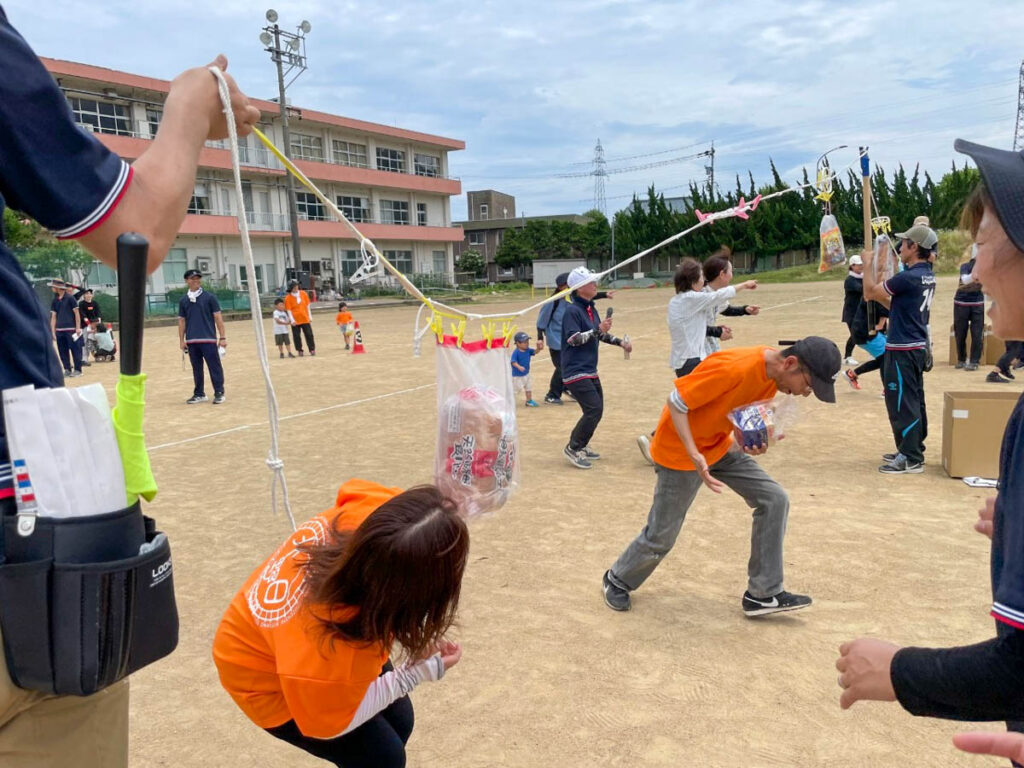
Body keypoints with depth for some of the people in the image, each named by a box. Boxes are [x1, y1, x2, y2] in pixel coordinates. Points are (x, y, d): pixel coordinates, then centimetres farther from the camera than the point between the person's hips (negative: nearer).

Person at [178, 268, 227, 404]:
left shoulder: (209, 297, 0)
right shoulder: (183, 300, 9)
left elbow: (218, 317, -2)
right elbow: (181, 321, 13)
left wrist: (222, 337, -6)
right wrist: (181, 340, 7)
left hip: (209, 339, -3)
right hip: (191, 341, 3)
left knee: (215, 367, -3)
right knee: (196, 368, 10)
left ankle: (219, 393, 4)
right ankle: (199, 394, 19)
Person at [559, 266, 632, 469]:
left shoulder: (591, 309, 12)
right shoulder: (572, 311, -15)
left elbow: (600, 334, 23)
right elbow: (573, 339, -24)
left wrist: (620, 342, 15)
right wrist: (598, 330, -30)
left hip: (590, 371, 10)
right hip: (576, 371, -10)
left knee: (596, 409, 14)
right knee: (594, 409, -15)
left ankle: (581, 446, 29)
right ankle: (572, 448, -1)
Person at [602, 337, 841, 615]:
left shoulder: (773, 373, -7)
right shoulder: (733, 368, -33)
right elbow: (676, 402, -26)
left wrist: (755, 443, -15)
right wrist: (694, 455, -36)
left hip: (721, 446, 8)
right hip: (680, 450, -8)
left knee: (774, 499, -2)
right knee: (660, 536, 3)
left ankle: (762, 594, 8)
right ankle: (617, 580, 32)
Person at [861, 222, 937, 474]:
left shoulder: (908, 277, -20)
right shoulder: (927, 277, 10)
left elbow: (869, 293, -10)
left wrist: (868, 263, 2)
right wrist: (881, 295, 18)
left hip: (902, 351, -10)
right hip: (918, 347, 10)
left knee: (902, 404, -5)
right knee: (914, 402, 16)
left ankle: (910, 459, 0)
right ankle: (913, 450, 27)